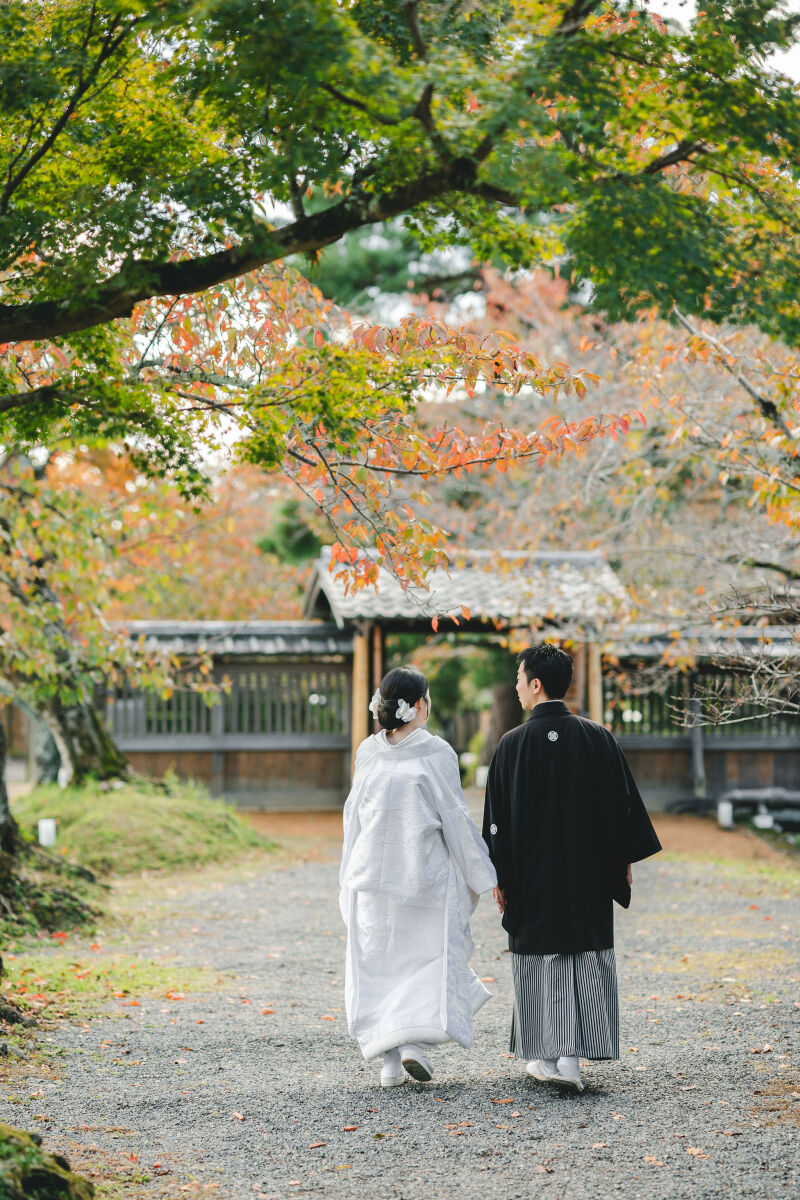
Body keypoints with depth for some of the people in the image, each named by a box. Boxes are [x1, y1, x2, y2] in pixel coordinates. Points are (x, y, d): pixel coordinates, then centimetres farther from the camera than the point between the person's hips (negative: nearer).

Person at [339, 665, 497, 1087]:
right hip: (427, 873, -4)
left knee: (379, 961, 9)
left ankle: (389, 1060, 9)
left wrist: (351, 878, 16)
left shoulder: (368, 752, 1)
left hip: (373, 878, 4)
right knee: (431, 957, 7)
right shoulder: (435, 752, -10)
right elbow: (455, 817, -7)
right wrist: (479, 874, 2)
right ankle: (416, 1043, -9)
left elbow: (354, 816, 7)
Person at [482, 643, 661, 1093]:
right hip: (589, 871, 1)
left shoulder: (512, 744, -8)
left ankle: (547, 1056, 10)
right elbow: (624, 803, 3)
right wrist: (625, 861, 13)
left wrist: (499, 876, 2)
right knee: (588, 958, 6)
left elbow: (499, 816, -6)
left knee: (540, 959, 10)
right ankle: (572, 1056, -1)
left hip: (532, 873, -1)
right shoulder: (598, 738, -2)